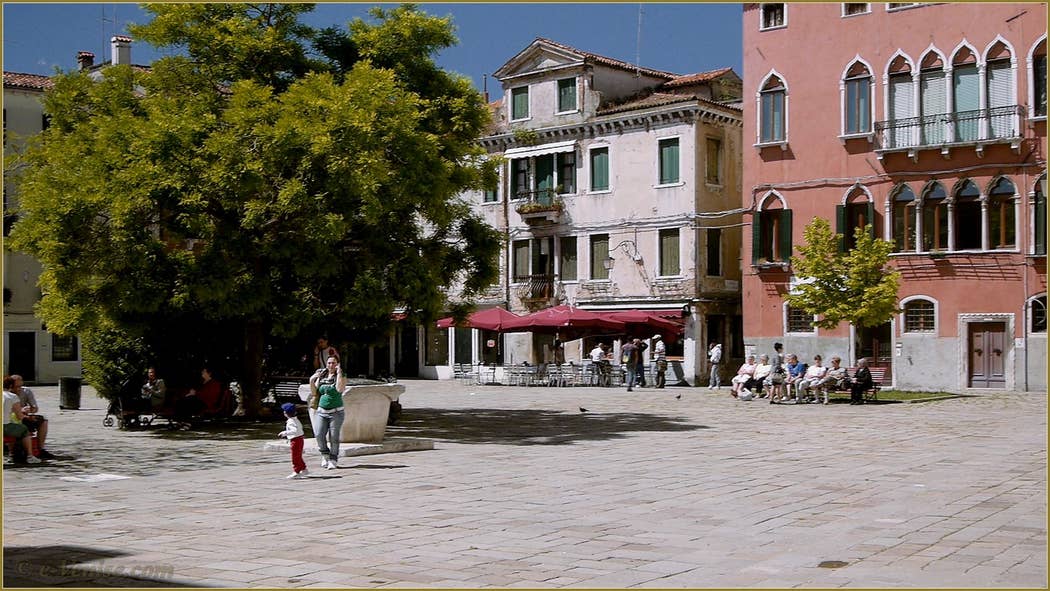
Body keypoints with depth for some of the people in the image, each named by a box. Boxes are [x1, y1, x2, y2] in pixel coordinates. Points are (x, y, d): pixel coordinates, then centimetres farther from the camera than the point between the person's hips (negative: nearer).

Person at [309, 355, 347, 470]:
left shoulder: (341, 376, -1)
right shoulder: (321, 376, 10)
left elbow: (339, 389, -21)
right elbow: (314, 393, 9)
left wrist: (339, 373, -18)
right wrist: (311, 381, -7)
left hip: (336, 412, -3)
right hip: (322, 412, 3)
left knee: (333, 438, -5)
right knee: (319, 435, -11)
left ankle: (333, 461, 7)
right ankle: (325, 456, 11)